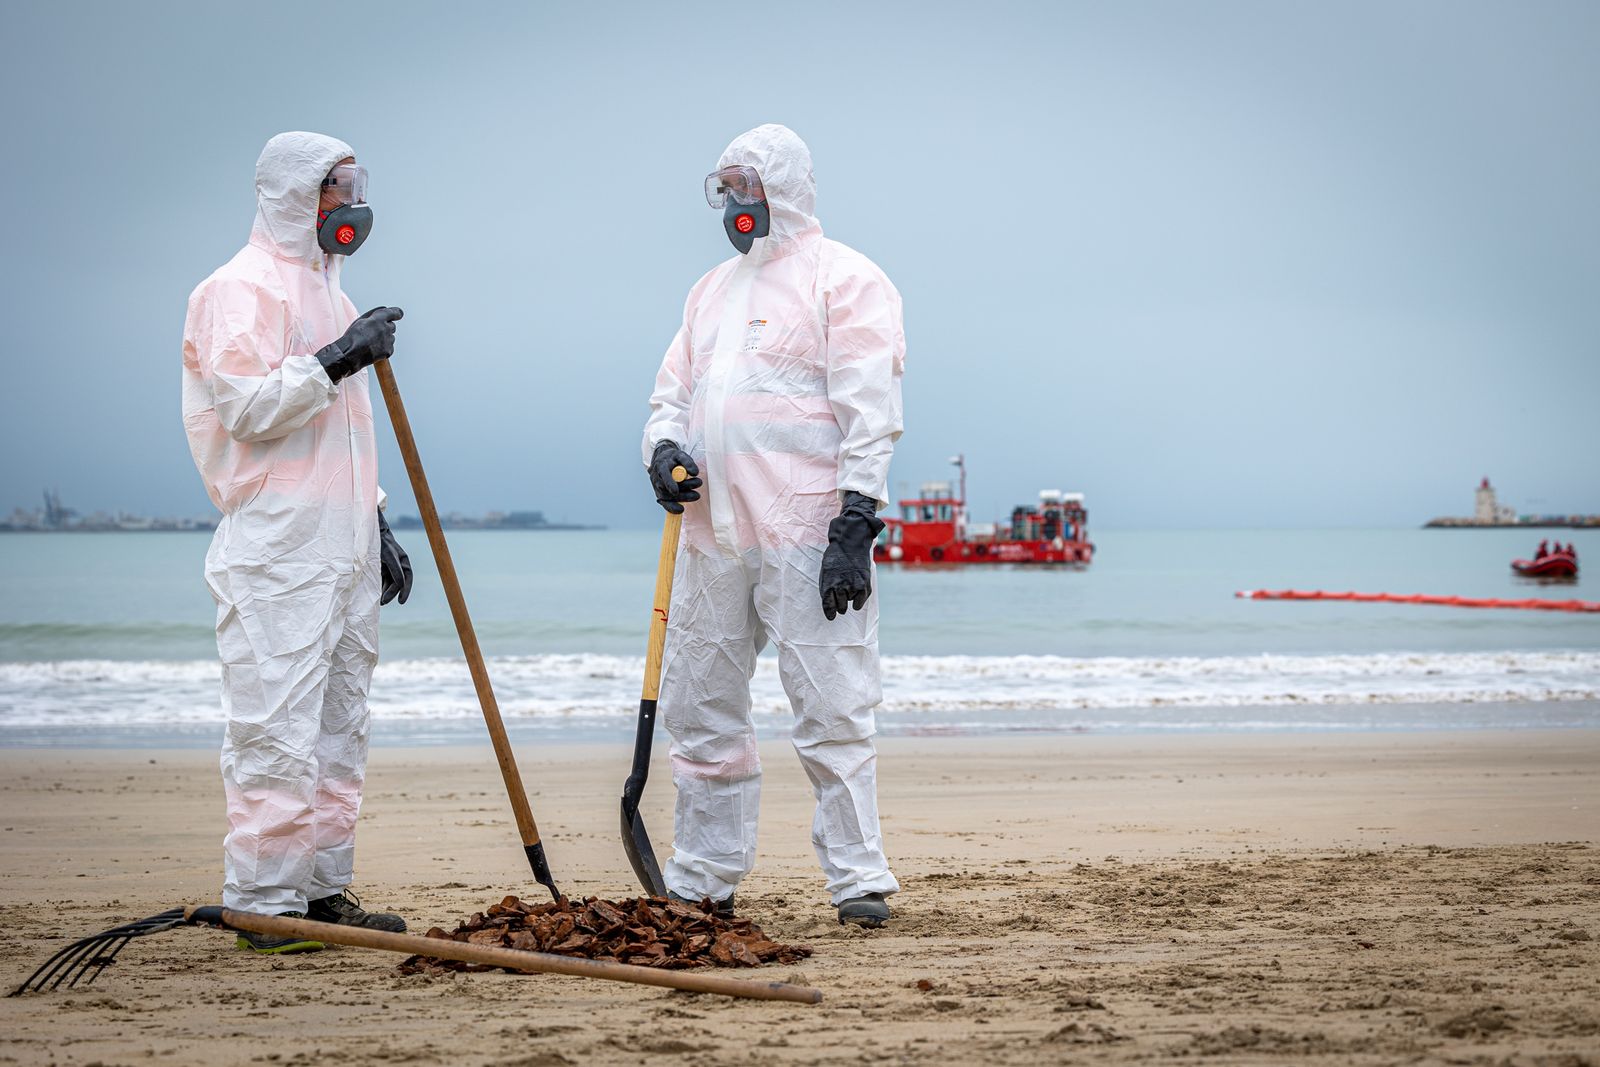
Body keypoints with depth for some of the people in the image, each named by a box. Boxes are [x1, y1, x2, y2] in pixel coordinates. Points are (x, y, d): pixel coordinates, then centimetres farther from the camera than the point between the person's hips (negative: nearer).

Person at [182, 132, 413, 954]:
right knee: (278, 725, -10)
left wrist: (378, 530, 23)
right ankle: (262, 901, -7)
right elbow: (247, 407, -18)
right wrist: (336, 361, -20)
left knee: (340, 723, 10)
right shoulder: (242, 290, -6)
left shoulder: (325, 290, 22)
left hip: (342, 544, 9)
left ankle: (323, 888, 15)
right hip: (276, 546, -9)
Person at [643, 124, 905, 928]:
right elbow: (673, 389, 23)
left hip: (806, 535, -7)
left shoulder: (843, 279, -2)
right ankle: (702, 879, 19)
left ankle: (858, 877, -3)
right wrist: (664, 447, -1)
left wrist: (854, 526, -17)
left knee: (832, 710, -8)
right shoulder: (713, 288, 21)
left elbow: (870, 410, -9)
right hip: (713, 532, 7)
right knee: (703, 710, 10)